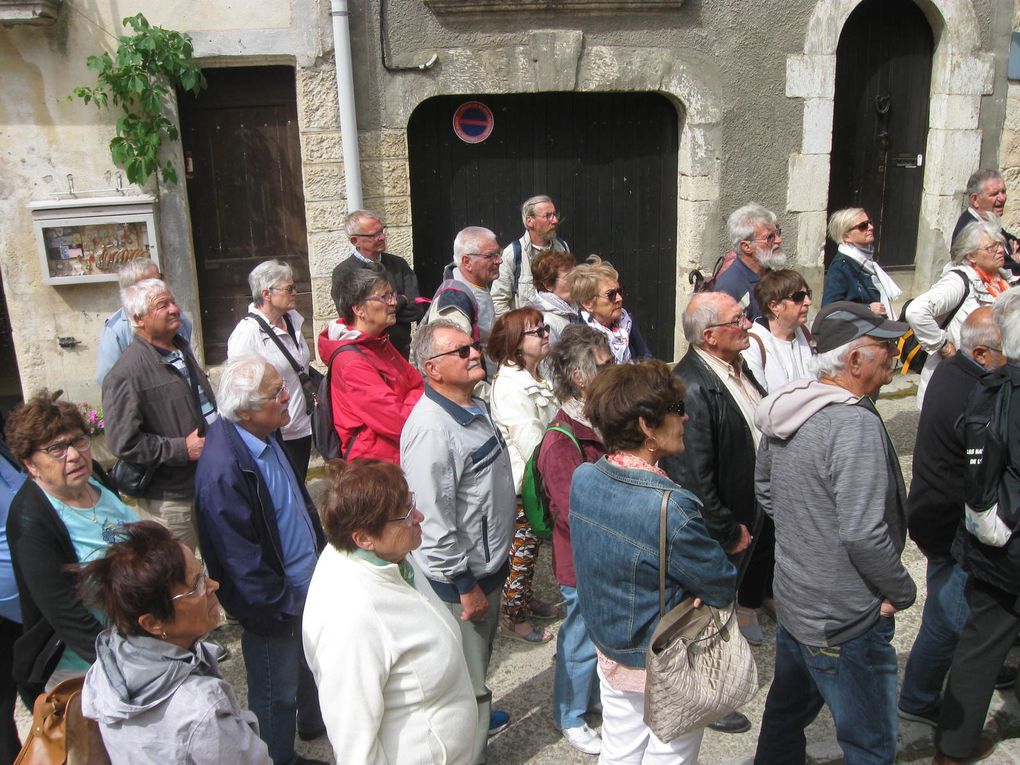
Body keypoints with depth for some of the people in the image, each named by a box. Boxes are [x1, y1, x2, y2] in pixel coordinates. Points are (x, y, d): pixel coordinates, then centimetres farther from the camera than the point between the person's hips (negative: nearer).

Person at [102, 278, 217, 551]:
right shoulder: (127, 374, -20)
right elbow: (123, 442, -24)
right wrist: (182, 449, -20)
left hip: (207, 485, 8)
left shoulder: (181, 349, 9)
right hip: (169, 499, -8)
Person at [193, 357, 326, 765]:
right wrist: (284, 604, -17)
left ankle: (314, 720, 56)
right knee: (276, 693, 14)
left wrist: (320, 546, 14)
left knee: (311, 662, 31)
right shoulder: (223, 470, -32)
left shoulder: (266, 434, -4)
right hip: (276, 607, -9)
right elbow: (242, 559, -26)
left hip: (306, 583, 9)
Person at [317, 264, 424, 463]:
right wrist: (415, 399, -5)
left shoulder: (379, 343, 7)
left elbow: (418, 384, 7)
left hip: (399, 454, 9)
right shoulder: (351, 363, -23)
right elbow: (401, 422, -24)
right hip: (374, 464, -9)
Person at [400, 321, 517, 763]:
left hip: (486, 566, 10)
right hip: (457, 580, -10)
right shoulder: (431, 429, -28)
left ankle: (476, 718, 50)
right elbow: (433, 522, -28)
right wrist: (465, 586, -20)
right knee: (467, 678, 7)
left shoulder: (474, 408, 4)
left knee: (480, 657, 29)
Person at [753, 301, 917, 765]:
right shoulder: (855, 424, -26)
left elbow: (764, 486, 14)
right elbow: (863, 535, -29)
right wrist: (902, 591, -13)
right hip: (845, 624, -8)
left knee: (786, 715, 26)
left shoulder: (789, 408, 0)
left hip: (793, 601, 8)